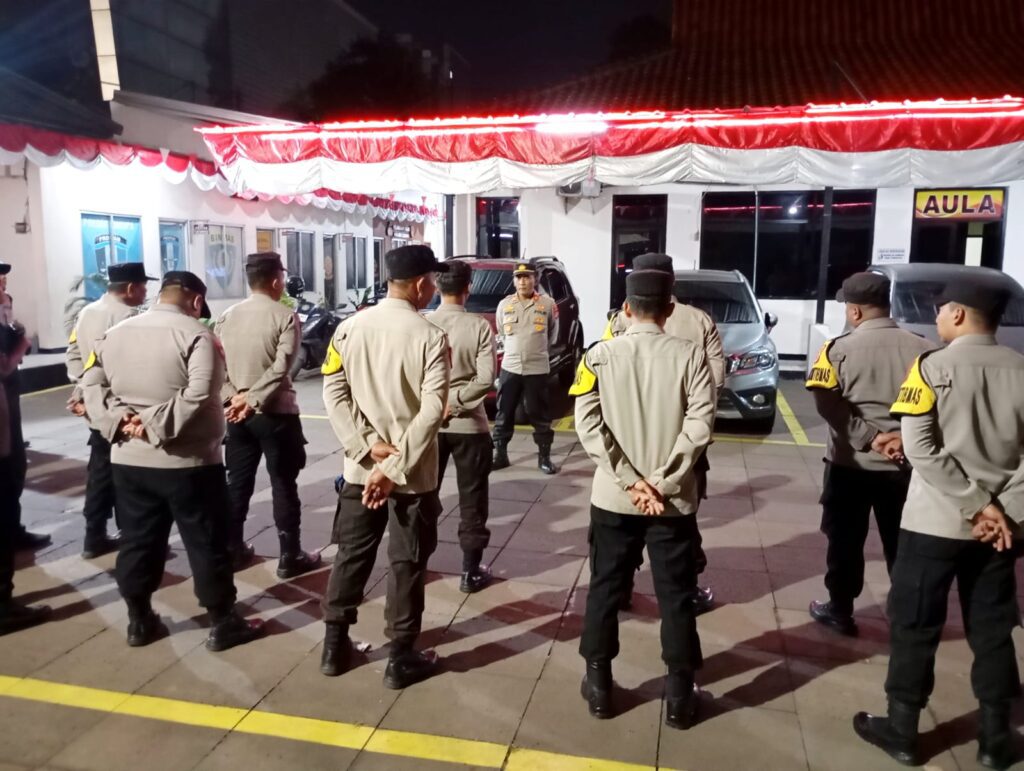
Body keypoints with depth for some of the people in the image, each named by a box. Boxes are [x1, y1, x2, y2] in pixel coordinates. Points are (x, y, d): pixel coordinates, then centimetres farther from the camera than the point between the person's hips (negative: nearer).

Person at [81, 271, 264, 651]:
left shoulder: (114, 333, 9)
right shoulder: (196, 334, -12)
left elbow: (91, 384, 5)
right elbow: (199, 395, -26)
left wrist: (118, 420, -7)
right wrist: (156, 427, -20)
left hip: (128, 460, 6)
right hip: (188, 462, -6)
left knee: (137, 541, 17)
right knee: (207, 543, 5)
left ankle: (139, 621, 29)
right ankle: (223, 623, 15)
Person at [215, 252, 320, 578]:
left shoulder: (227, 316, 7)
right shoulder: (285, 316, -10)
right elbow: (280, 368, -20)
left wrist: (232, 397, -6)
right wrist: (254, 400, -18)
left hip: (237, 412, 5)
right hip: (275, 413, -5)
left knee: (237, 483, 16)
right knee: (284, 486, 4)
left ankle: (232, 550, 26)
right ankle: (291, 557, 12)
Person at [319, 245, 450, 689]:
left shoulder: (349, 328, 0)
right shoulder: (431, 337, -13)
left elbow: (333, 393, -5)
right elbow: (432, 411, -21)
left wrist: (369, 447, -10)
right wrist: (395, 468, -20)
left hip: (360, 467, 4)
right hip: (414, 472, -4)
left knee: (351, 554, 17)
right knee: (407, 563, 8)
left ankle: (334, 646, 28)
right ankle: (401, 659, 19)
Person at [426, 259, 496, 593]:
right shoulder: (479, 326, -10)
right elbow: (486, 377, -18)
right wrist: (455, 403, -13)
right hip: (469, 424, -3)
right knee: (472, 499, 8)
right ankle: (471, 571, 14)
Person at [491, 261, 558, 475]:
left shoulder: (547, 304, -2)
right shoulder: (504, 305, 4)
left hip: (537, 368, -2)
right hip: (509, 367, 2)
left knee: (540, 415, 5)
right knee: (504, 414, 7)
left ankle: (544, 457, 15)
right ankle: (500, 455, 17)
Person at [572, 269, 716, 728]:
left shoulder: (600, 355, -2)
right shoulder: (690, 354, -4)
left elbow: (588, 424, -9)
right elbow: (700, 424, -13)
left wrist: (630, 482, -10)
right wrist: (661, 482, -12)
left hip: (613, 497, 1)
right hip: (673, 499, -1)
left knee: (605, 591, 14)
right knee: (676, 597, 11)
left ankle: (599, 685, 24)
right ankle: (679, 695, 21)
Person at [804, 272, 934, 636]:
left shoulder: (840, 348, -8)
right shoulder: (923, 349, -2)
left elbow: (827, 403, -17)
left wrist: (869, 438, -17)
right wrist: (906, 437, -11)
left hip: (850, 464, -2)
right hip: (905, 465, 2)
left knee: (845, 541, 11)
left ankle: (840, 610, 21)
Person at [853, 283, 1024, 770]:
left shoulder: (934, 366, -9)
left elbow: (919, 448, -16)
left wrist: (977, 505, -13)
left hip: (935, 523, -4)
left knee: (914, 627, 7)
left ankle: (901, 731, 17)